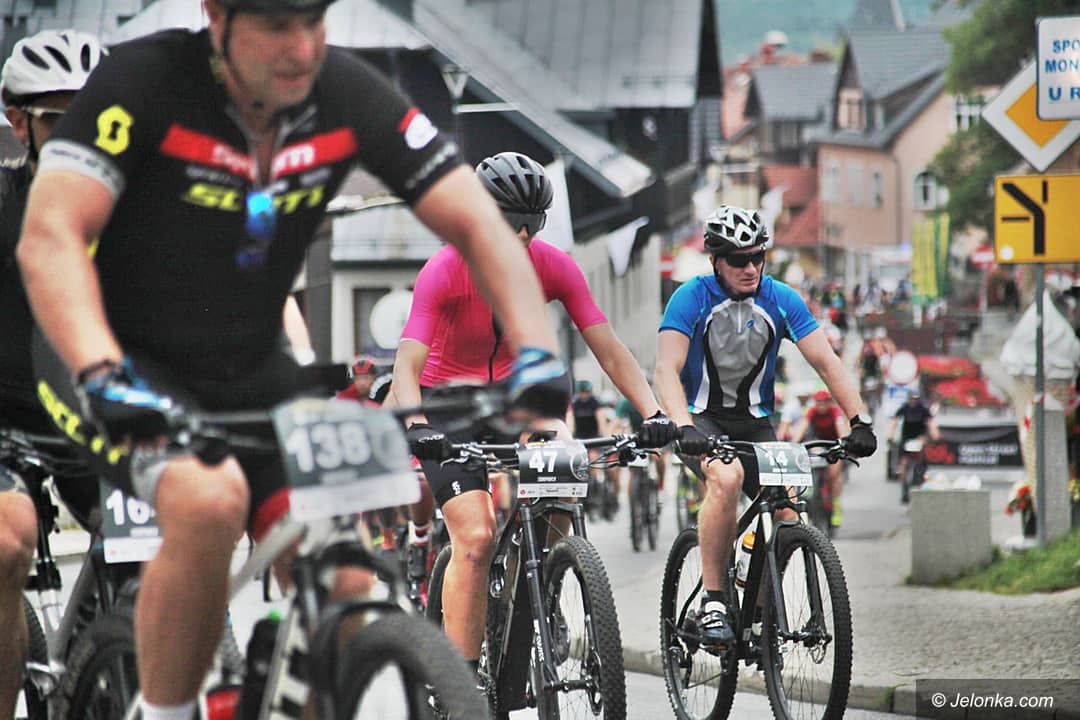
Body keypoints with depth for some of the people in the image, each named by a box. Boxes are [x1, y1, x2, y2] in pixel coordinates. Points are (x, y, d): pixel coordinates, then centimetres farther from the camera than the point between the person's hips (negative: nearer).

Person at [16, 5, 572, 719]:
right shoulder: (144, 79, -22)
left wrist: (536, 351, -30)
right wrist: (102, 376, -48)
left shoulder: (348, 93, -11)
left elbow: (475, 223, -13)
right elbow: (50, 236, -31)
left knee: (342, 584, -13)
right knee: (209, 502, -34)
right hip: (128, 360, -4)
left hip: (250, 366, 5)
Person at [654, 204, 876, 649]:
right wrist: (684, 428, -43)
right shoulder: (692, 298, -15)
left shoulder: (780, 300, -6)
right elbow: (667, 369, -26)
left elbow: (826, 363, -9)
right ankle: (713, 602, -28)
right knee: (727, 477, -35)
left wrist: (859, 420, -23)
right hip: (701, 418, -4)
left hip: (754, 423, 4)